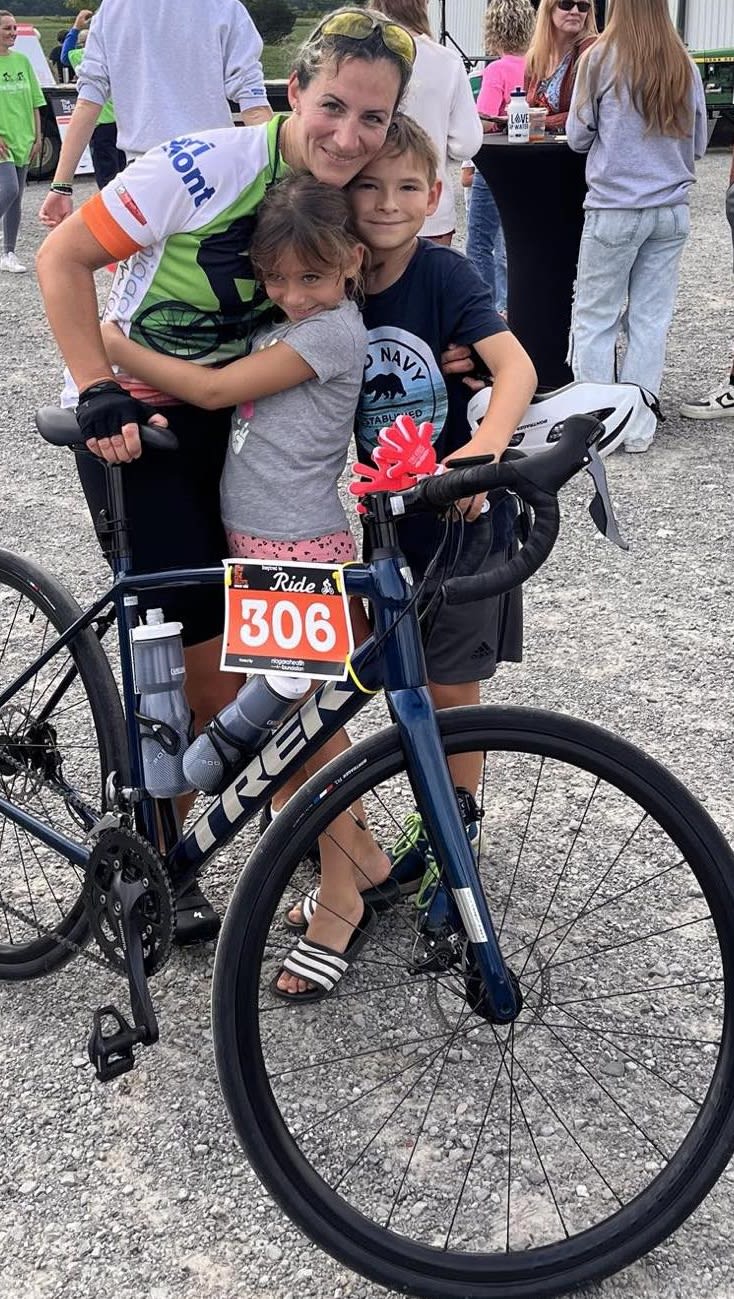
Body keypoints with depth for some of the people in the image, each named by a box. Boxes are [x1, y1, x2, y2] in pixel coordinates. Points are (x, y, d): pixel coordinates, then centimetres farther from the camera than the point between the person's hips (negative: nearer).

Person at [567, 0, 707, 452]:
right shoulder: (685, 67, 2)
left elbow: (578, 137, 0)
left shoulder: (601, 59, -8)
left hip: (615, 208, -3)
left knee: (596, 318, 5)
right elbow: (699, 144, 11)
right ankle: (639, 427, 11)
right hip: (671, 209, 4)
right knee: (651, 318, 8)